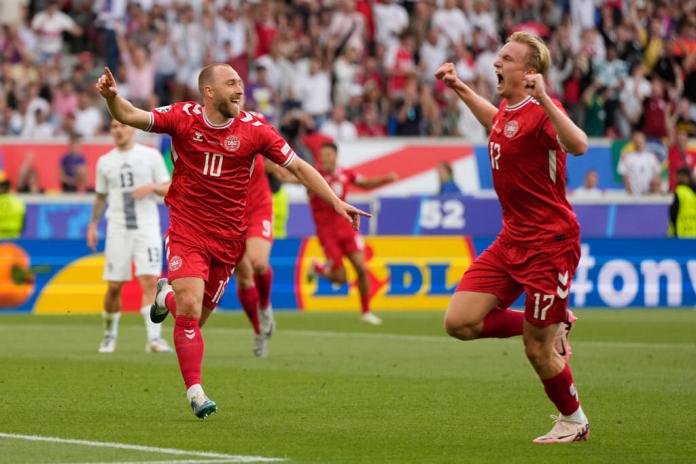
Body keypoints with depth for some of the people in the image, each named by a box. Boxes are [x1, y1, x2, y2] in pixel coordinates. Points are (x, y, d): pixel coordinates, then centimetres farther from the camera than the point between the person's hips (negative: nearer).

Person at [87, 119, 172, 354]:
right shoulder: (104, 162, 9)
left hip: (147, 227, -2)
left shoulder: (151, 156, 3)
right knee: (114, 286, 1)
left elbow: (168, 190, 5)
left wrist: (152, 187, -15)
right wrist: (92, 225, 9)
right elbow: (100, 197, 17)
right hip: (118, 229, 2)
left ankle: (154, 337, -19)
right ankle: (110, 335, 20)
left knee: (150, 281, -15)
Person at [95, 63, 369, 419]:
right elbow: (130, 116, -11)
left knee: (197, 316, 6)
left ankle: (168, 295, 42)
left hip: (228, 236, 2)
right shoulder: (183, 117, -6)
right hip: (186, 230, -2)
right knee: (190, 307, -17)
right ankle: (195, 392, -7)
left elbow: (298, 168, 1)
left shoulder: (254, 129, -4)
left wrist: (336, 202, -6)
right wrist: (112, 97, -33)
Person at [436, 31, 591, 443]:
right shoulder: (508, 108, 7)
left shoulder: (540, 110, -18)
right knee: (460, 322, -1)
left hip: (549, 244, -8)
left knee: (537, 350, -1)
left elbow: (578, 145, -39)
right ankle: (554, 326, 18)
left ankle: (574, 421, 25)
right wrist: (460, 89, 31)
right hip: (513, 239, 8)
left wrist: (544, 100, -47)